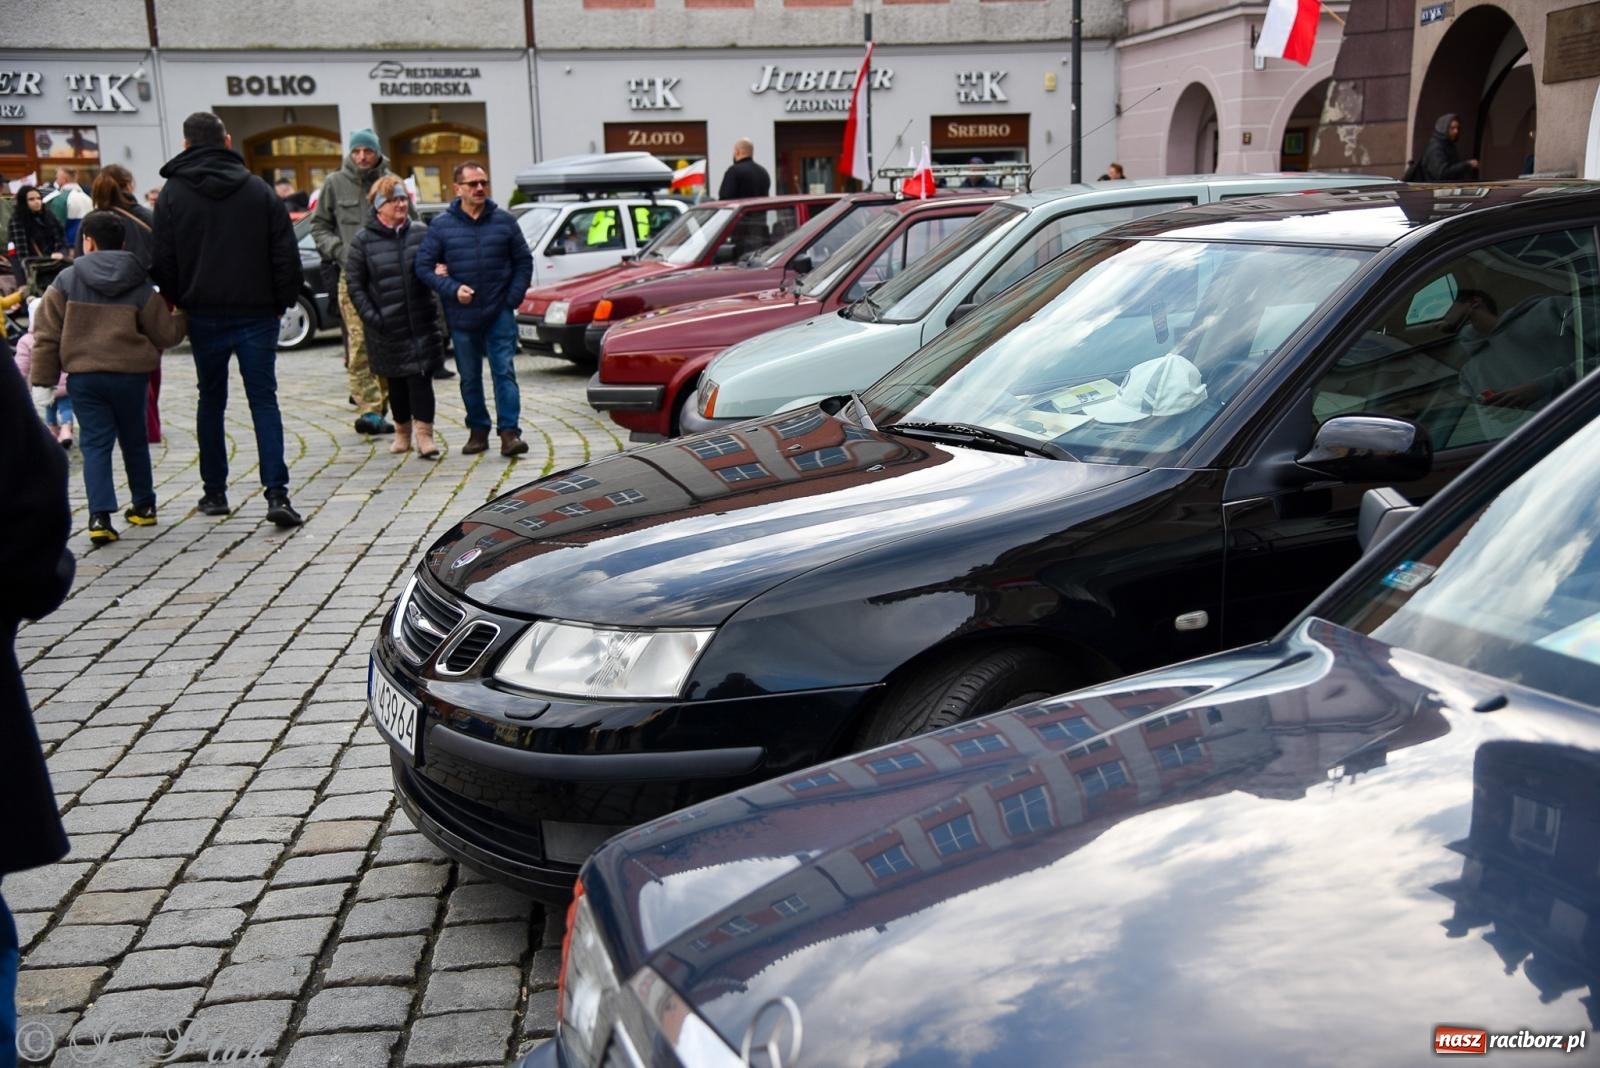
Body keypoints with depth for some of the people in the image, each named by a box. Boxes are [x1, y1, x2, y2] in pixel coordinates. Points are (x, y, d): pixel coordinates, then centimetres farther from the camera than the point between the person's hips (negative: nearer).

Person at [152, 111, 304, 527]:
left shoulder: (172, 194, 0)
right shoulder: (259, 190, 0)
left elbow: (162, 261, -3)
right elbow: (286, 256, -2)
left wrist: (178, 302, 11)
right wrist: (282, 302, 7)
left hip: (204, 316, 1)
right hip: (257, 314, 0)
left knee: (211, 402, 13)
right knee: (264, 401, 0)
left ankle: (214, 492, 18)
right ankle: (277, 493, -11)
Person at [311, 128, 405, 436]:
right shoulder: (335, 183, 8)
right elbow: (319, 225, 16)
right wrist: (338, 251, 0)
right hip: (352, 275, -1)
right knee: (359, 342, -10)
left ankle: (380, 405, 15)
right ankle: (369, 409, -12)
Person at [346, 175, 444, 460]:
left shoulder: (420, 232, 4)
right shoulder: (363, 240, -2)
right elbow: (355, 285, -1)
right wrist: (371, 316, -9)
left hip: (421, 322, 1)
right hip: (387, 327, -1)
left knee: (421, 377, -7)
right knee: (396, 381, 10)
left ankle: (424, 433, -6)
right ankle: (402, 431, 25)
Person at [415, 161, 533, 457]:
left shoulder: (505, 221, 4)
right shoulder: (442, 226, 2)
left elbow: (524, 262, 9)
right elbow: (423, 266, 1)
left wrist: (513, 297, -2)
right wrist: (452, 289, -13)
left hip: (499, 313, -1)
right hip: (462, 316, 1)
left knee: (504, 371, -8)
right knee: (469, 377, 10)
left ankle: (509, 431, -9)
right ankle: (478, 430, 21)